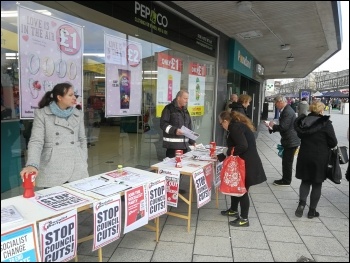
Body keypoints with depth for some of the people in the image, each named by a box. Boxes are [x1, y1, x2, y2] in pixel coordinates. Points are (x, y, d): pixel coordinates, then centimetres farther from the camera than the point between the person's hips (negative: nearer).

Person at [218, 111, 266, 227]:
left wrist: (228, 151, -12)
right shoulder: (237, 126, 14)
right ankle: (234, 210, 36)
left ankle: (244, 219, 15)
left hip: (247, 164, -10)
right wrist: (220, 156, 18)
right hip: (244, 162, 10)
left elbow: (243, 146, -27)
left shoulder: (234, 127, -16)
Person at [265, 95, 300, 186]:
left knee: (287, 162, 1)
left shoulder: (288, 112, -21)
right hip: (289, 140, 10)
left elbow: (283, 127, -26)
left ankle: (286, 181, 12)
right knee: (286, 161, 17)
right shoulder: (286, 110, 11)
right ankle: (285, 179, 28)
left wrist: (273, 126, -10)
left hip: (291, 141, -10)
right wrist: (272, 127, 4)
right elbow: (283, 126, 15)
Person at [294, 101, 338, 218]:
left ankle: (301, 203, 1)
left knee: (305, 181, 18)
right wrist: (324, 143, 10)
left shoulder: (303, 121, -1)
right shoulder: (325, 123, -14)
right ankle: (312, 211, 17)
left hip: (304, 156, 3)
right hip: (320, 158, -3)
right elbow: (333, 143, -9)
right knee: (317, 184, 10)